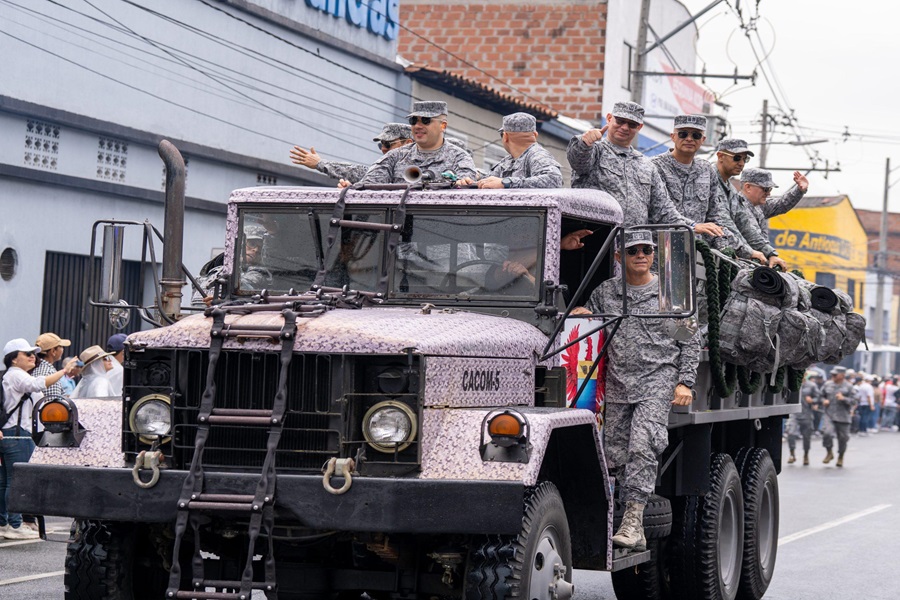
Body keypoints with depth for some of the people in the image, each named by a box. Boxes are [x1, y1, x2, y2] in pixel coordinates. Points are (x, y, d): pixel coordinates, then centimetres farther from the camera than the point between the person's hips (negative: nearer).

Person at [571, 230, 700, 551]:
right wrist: (578, 316, -2)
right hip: (618, 383, 4)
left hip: (657, 380, -4)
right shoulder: (605, 292, 12)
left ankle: (633, 521, -23)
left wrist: (685, 382, -2)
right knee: (615, 453, 1)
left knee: (642, 446, -19)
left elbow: (691, 341, 7)